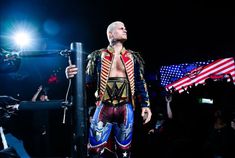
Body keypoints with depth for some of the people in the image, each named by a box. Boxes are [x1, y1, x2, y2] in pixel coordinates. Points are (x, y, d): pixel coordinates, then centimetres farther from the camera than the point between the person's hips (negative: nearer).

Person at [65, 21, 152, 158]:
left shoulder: (133, 57, 12)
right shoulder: (98, 56, 8)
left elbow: (140, 83, 11)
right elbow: (88, 79, 2)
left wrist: (145, 104, 2)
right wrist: (75, 75, -19)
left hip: (126, 109, 2)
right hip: (104, 108, -2)